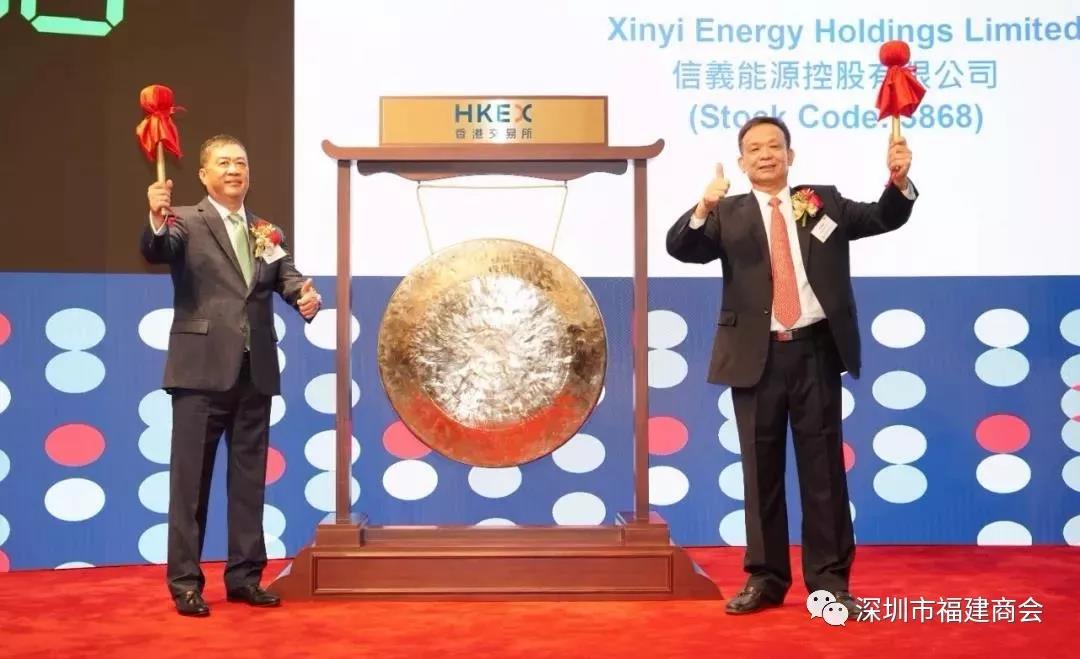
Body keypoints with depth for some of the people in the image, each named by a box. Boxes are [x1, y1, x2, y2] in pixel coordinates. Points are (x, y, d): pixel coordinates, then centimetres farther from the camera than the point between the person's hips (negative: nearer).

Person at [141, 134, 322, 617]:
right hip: (201, 369, -5)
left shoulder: (267, 232, 15)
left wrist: (305, 296, -21)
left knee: (249, 480, 11)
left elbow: (286, 276, 2)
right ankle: (185, 581, 10)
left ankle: (244, 575, 20)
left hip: (255, 372, 5)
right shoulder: (187, 222, 1)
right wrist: (157, 221, -40)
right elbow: (155, 253, -18)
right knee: (191, 479, 2)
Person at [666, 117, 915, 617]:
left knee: (823, 467, 5)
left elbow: (883, 218, 3)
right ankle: (765, 578, 17)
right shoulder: (728, 214, 7)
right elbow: (679, 247, -8)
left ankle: (830, 580, 13)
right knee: (761, 468, 7)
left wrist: (898, 182, -17)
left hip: (815, 350, 0)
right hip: (757, 355, 0)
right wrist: (703, 209, -27)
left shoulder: (823, 201, 11)